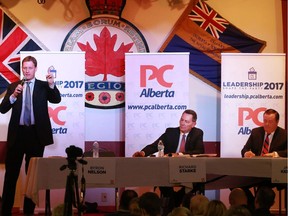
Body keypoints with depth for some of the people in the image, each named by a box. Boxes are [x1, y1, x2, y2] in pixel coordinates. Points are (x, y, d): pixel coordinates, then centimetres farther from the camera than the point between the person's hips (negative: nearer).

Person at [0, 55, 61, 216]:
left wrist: (52, 85, -29)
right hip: (17, 133, 1)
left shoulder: (43, 86, 5)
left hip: (36, 134, 0)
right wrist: (14, 96, -18)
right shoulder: (13, 86, 7)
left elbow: (57, 99, -11)